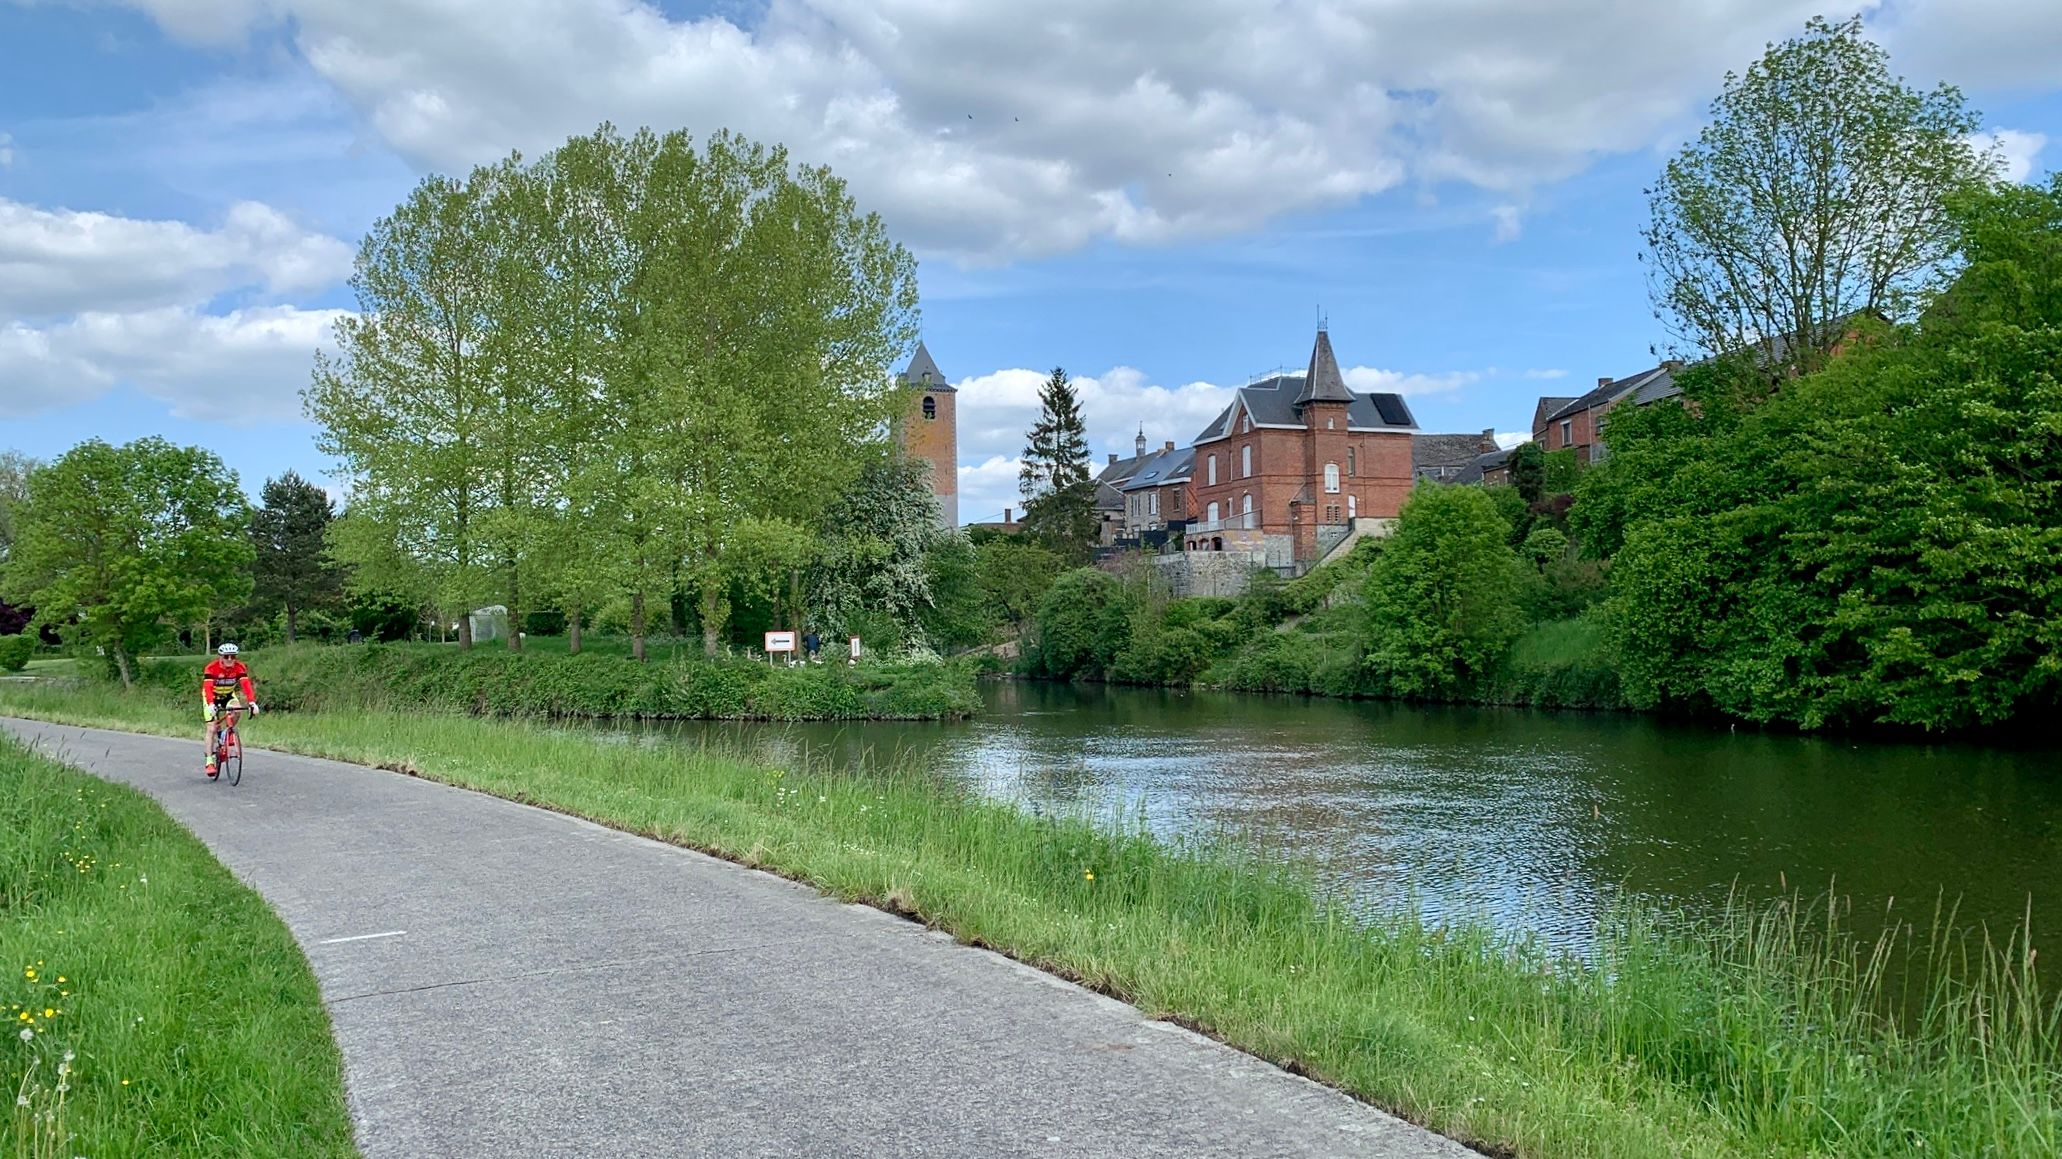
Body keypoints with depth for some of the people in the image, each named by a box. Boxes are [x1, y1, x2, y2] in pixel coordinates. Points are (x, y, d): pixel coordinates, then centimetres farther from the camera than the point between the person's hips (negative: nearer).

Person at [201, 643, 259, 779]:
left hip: (228, 695, 2)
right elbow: (207, 687, -39)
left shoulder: (239, 667, -22)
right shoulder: (212, 668, -29)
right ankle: (210, 762, -5)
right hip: (212, 697, -2)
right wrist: (211, 705, -56)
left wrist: (252, 703, -47)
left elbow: (246, 685, -32)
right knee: (212, 729, -9)